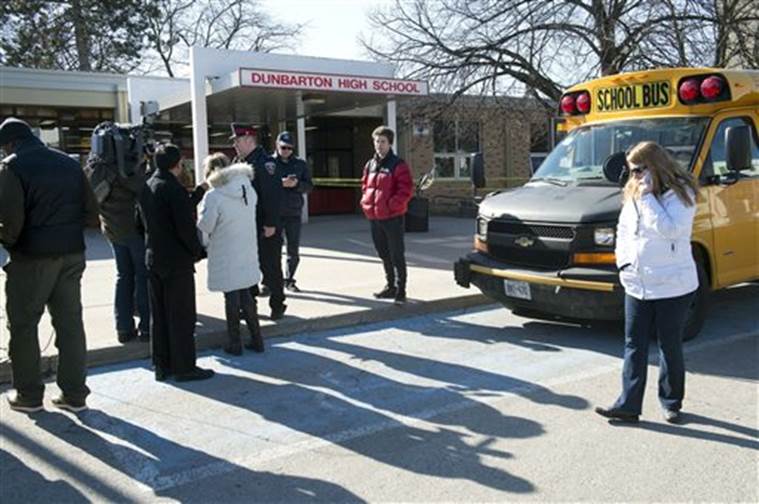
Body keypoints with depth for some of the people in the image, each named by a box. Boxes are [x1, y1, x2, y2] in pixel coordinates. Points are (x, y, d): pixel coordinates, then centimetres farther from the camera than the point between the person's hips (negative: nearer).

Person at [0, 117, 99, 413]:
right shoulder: (69, 163, 11)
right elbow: (91, 211, 8)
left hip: (32, 257, -5)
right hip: (72, 254, 5)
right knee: (70, 323, 10)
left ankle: (28, 395, 16)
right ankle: (74, 394, 14)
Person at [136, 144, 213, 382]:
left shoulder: (145, 188, 9)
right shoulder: (174, 189, -17)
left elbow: (142, 223, 16)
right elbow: (186, 226, -20)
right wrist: (198, 251, -6)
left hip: (153, 259, 8)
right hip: (178, 261, -8)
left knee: (158, 315, 13)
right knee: (182, 316, 0)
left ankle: (162, 365, 19)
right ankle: (184, 367, 6)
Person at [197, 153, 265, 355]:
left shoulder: (213, 196, -18)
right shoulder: (249, 190, 3)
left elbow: (205, 226, -14)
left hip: (225, 256, -5)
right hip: (247, 251, 6)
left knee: (232, 297, 5)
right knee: (245, 294, 16)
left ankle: (234, 343, 15)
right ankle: (256, 339, 19)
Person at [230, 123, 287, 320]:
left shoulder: (264, 162, -14)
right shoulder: (238, 162, 12)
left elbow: (272, 194, -20)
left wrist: (271, 224, -22)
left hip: (265, 229, -8)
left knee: (270, 268, 3)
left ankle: (277, 305, 16)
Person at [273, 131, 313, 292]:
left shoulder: (300, 164, 10)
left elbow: (309, 187, 6)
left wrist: (296, 184, -13)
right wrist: (281, 183, -21)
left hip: (294, 213, 3)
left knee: (293, 250, 8)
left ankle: (289, 279, 22)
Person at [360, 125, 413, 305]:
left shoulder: (398, 164, -8)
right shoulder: (370, 165, 12)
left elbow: (406, 189, -14)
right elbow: (365, 186, 21)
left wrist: (392, 205, -19)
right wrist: (366, 203, 6)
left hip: (393, 217, -7)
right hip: (374, 217, 7)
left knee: (397, 255, -2)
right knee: (384, 255, 15)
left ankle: (400, 290, 3)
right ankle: (390, 286, 28)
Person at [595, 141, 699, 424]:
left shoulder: (680, 193, -9)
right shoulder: (634, 194, 11)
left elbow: (670, 230, -24)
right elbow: (623, 229, 18)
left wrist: (647, 197, -19)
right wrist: (623, 258, 3)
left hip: (672, 286, -6)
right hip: (636, 285, 6)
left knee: (670, 347, 8)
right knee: (634, 347, 6)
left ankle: (671, 403, 24)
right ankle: (628, 405, 10)